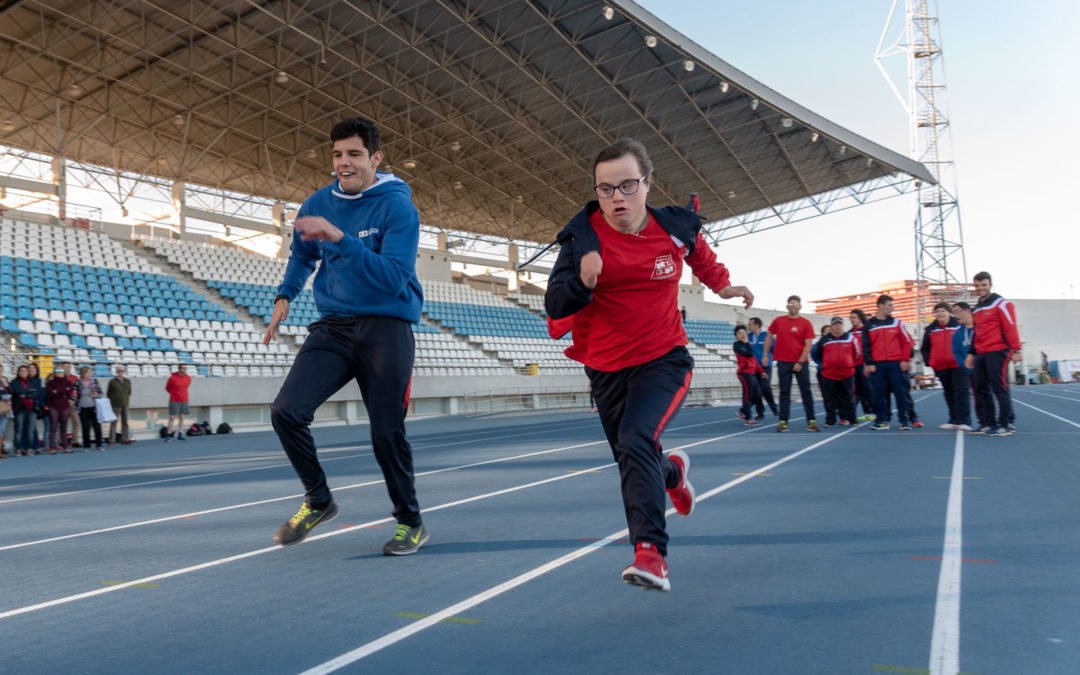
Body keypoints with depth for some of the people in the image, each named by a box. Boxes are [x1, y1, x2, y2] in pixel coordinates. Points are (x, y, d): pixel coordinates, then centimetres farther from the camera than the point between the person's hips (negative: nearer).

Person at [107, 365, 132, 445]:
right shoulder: (112, 382, -1)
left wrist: (127, 401, 10)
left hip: (125, 404, 4)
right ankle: (111, 440, -1)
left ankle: (124, 439, 11)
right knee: (114, 422, -5)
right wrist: (112, 401, 3)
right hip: (116, 405, -4)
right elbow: (108, 394, 4)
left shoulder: (128, 381, 10)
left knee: (125, 422, 6)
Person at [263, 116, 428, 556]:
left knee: (387, 433, -2)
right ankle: (317, 500, 13)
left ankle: (410, 523, 20)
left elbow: (393, 277, -23)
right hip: (333, 326, 5)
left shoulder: (398, 206, -10)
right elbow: (302, 255, 26)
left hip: (385, 329, -4)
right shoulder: (318, 204, 6)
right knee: (287, 410, -11)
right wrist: (285, 295, 10)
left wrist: (340, 239, -29)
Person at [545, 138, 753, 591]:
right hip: (606, 369, 2)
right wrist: (583, 281, -37)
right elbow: (555, 306, -19)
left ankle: (650, 551, -24)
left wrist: (722, 285, 24)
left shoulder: (675, 228, -6)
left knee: (635, 440, -27)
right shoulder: (583, 236, -11)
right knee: (630, 462, 16)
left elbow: (700, 255, 20)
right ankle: (673, 471, 51)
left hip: (664, 361, -2)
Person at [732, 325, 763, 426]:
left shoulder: (746, 345, 19)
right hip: (744, 373, -9)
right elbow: (748, 354, -19)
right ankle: (748, 418, 1)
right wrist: (746, 343, -8)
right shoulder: (737, 345, -6)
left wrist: (760, 371, 23)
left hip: (752, 373, 9)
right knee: (748, 394, -6)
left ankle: (742, 412, 22)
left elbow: (754, 360, 23)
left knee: (757, 395, 11)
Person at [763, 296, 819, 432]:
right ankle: (783, 421, 5)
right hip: (783, 362, 1)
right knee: (784, 392, 3)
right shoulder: (778, 321, 5)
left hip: (800, 362, -1)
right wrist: (765, 354, 6)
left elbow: (808, 344, -6)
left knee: (806, 391, 1)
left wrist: (800, 362, -12)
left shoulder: (806, 323, -2)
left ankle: (811, 421, 7)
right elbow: (769, 337, 13)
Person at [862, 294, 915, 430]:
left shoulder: (896, 322, 8)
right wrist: (869, 363, -2)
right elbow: (865, 346, 6)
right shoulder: (869, 325, 7)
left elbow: (907, 342, 7)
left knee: (900, 392, 0)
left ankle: (904, 419, 8)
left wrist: (905, 360, -1)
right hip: (877, 365, 0)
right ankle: (882, 420, 11)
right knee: (879, 393, 2)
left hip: (896, 363, 0)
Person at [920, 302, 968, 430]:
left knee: (961, 392, -8)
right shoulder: (930, 329, 7)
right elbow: (924, 348, 15)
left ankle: (963, 421, -7)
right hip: (940, 367, 4)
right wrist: (929, 361, 4)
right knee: (949, 394, 10)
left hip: (958, 365, -3)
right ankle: (954, 420, 17)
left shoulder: (959, 325, -1)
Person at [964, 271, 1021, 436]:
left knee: (999, 388, -7)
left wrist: (1015, 350, -16)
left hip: (997, 352, -8)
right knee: (981, 390, 8)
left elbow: (1011, 328, -10)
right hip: (980, 354, 8)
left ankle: (1006, 425, 0)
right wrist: (971, 353, 22)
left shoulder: (1001, 304, -4)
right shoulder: (976, 309, 19)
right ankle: (988, 423, 16)